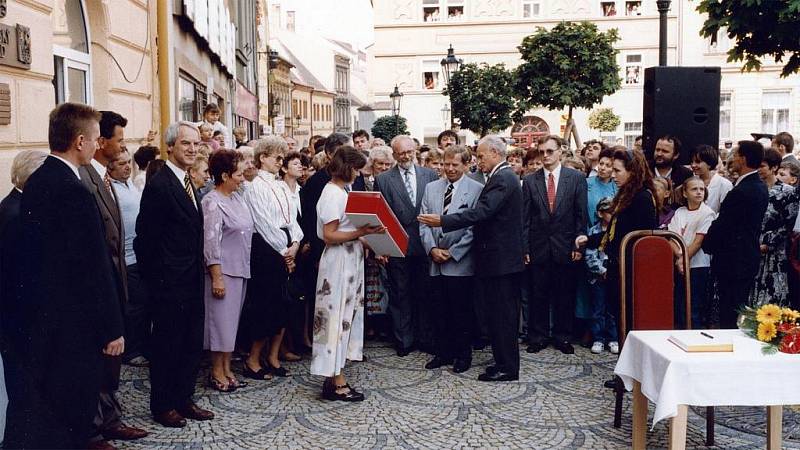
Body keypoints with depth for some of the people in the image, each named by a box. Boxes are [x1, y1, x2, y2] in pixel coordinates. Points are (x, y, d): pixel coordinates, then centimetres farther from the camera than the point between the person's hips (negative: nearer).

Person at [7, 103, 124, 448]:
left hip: (37, 316, 9)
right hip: (72, 325, -9)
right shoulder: (74, 192, -21)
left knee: (35, 413, 19)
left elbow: (36, 252, 12)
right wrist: (112, 329, -12)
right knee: (70, 419, 3)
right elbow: (96, 268, -20)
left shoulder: (36, 182, 7)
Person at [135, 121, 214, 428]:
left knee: (192, 344, 15)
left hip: (192, 281, 9)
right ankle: (162, 406, 19)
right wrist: (155, 280, -12)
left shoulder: (188, 184, 12)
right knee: (167, 345, 5)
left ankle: (184, 400, 28)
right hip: (170, 284, -8)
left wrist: (199, 271, 14)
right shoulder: (159, 185, -16)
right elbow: (146, 238, -16)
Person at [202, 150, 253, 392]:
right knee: (221, 320, -1)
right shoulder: (212, 202, -14)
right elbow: (211, 243, -17)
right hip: (223, 270, -8)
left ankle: (227, 369, 22)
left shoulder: (236, 197, 11)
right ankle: (216, 373, 10)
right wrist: (217, 277, -19)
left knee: (232, 319, 13)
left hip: (240, 269, 8)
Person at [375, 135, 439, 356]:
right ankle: (404, 340, 16)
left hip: (425, 244, 1)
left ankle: (426, 338, 20)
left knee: (425, 293, 9)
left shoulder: (430, 175, 6)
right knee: (400, 294, 6)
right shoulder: (383, 180, 2)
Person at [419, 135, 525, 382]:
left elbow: (481, 212, -26)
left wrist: (443, 221, -26)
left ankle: (507, 367, 5)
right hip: (504, 258, 11)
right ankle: (505, 362, 24)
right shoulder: (503, 176, 16)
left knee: (501, 314, -3)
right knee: (504, 313, 15)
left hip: (499, 258, -11)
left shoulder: (502, 179, -17)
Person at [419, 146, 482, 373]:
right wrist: (432, 249, -6)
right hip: (435, 262, 4)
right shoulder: (431, 188, 10)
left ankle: (463, 355, 17)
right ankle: (443, 352, 22)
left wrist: (452, 252, -12)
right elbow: (423, 222, 8)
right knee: (439, 311, 10)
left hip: (460, 263, -4)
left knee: (461, 312, 4)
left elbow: (475, 228, -9)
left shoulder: (476, 190, -5)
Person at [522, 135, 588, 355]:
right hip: (538, 247, 1)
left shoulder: (577, 178, 2)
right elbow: (525, 218, 3)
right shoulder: (530, 181, 5)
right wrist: (525, 248, -2)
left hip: (565, 247, -1)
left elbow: (581, 215, 1)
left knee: (565, 295, 7)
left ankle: (562, 337, 19)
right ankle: (538, 337, 17)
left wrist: (578, 245, -5)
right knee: (537, 295, 6)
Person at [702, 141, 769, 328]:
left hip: (733, 261, -10)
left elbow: (721, 226, -18)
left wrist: (707, 245, 0)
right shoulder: (761, 187, 9)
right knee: (741, 310, 18)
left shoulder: (740, 192, -22)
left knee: (729, 316, -4)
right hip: (749, 258, 10)